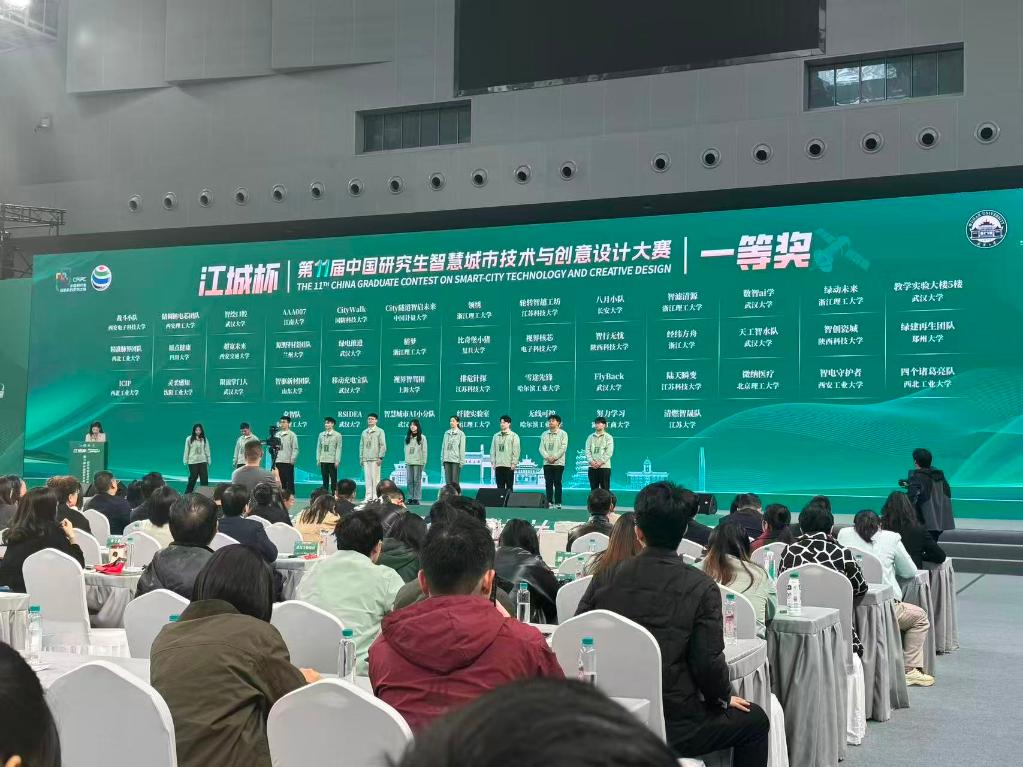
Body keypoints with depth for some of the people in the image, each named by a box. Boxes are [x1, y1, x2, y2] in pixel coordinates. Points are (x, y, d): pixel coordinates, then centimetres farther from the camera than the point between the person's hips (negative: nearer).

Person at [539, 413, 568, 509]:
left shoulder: (563, 434, 2)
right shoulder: (544, 434, 12)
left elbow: (563, 448, -7)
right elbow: (541, 448, 6)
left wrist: (554, 457, -15)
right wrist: (547, 457, -11)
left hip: (558, 463, -3)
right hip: (547, 463, 3)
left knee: (557, 483, -4)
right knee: (548, 483, 2)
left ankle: (558, 503, -2)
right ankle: (549, 502, 6)